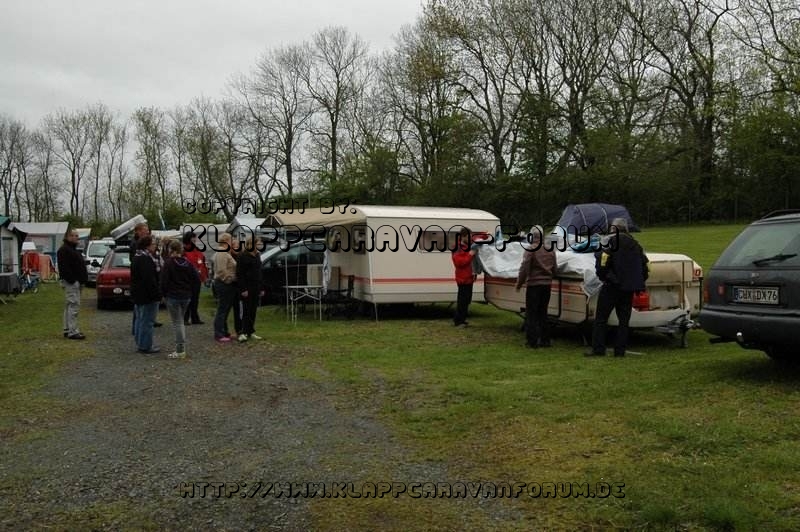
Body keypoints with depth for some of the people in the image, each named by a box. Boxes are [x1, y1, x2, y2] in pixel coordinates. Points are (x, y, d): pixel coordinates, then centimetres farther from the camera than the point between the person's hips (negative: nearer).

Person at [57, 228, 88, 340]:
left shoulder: (72, 249, 22)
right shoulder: (64, 250, -12)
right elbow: (64, 268, -22)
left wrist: (82, 279, 18)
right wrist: (72, 280, -24)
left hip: (75, 282, 11)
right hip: (71, 282, -11)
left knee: (70, 306, 14)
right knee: (73, 306, -12)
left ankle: (68, 330, 21)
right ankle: (72, 332, -12)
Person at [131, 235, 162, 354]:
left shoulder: (136, 258, 14)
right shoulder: (146, 260, -21)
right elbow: (149, 279, -26)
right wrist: (156, 294, -21)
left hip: (137, 294, 11)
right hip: (147, 296, -11)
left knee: (139, 320, 18)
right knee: (147, 321, -4)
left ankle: (139, 344, 26)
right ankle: (145, 346, 0)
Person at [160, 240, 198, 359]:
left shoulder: (168, 263, -12)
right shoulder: (188, 263, 4)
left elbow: (164, 281, -12)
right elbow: (195, 279, 5)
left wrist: (164, 294, 2)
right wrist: (189, 291, 13)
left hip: (173, 297, -5)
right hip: (186, 296, 6)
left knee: (177, 323, -3)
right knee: (181, 321, 18)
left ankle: (180, 351, -3)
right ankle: (181, 346, 21)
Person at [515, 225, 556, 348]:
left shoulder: (531, 249, -12)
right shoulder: (551, 250, 9)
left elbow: (524, 268, -15)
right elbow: (554, 269, 12)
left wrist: (519, 284, -6)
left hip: (534, 284, -6)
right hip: (547, 284, 6)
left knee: (531, 314, 1)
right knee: (543, 313, 15)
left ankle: (532, 341, -1)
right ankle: (545, 340, 17)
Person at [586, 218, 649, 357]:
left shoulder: (613, 242, -9)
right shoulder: (635, 245, 13)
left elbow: (602, 264, -17)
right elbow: (644, 266, 16)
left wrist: (603, 276, 0)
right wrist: (639, 283, 21)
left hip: (612, 286, -6)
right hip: (629, 288, 6)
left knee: (601, 318, 0)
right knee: (624, 320, 10)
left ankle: (598, 348, -3)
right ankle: (620, 350, 9)